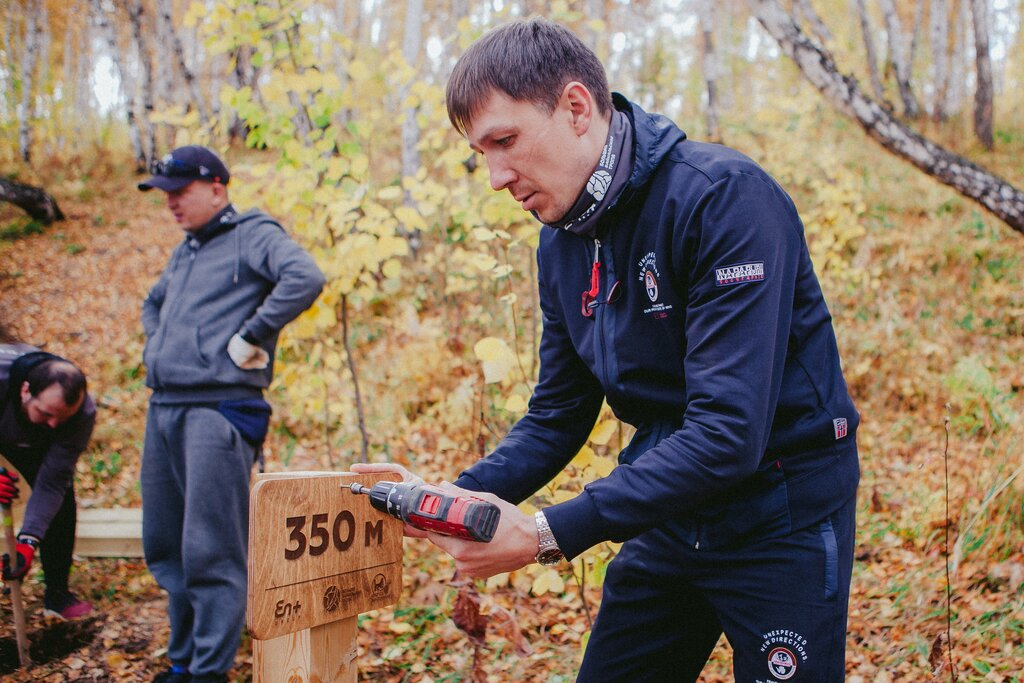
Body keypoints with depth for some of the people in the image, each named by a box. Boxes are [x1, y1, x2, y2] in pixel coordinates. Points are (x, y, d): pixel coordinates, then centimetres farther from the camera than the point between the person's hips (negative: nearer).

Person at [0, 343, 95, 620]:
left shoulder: (84, 413, -34)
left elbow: (52, 481, -29)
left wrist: (28, 540, -38)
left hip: (33, 441, 2)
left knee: (61, 497, -10)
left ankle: (57, 593, 4)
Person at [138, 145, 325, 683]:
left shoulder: (253, 235, -2)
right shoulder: (184, 253, 22)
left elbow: (304, 278, -22)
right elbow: (152, 304, 40)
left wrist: (248, 338, -18)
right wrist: (156, 345, 20)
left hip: (216, 411, -9)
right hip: (163, 408, 9)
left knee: (210, 552, -7)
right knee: (165, 548, 13)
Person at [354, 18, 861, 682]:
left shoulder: (724, 197, -23)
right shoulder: (562, 242, 1)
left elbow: (727, 434, -30)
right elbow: (557, 415, 7)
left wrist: (548, 534, -31)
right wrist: (456, 496, -10)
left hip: (782, 522, -6)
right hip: (670, 515, 7)